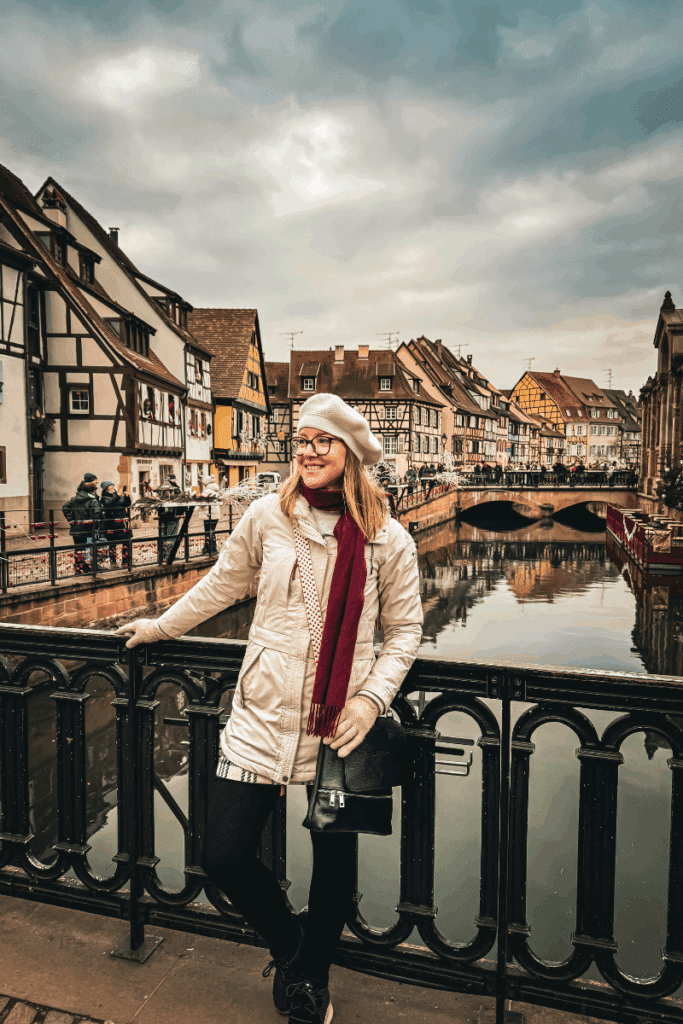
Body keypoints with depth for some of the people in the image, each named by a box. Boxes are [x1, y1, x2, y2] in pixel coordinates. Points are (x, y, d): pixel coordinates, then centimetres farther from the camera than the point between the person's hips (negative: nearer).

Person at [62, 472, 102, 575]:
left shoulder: (74, 498, 8)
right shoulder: (93, 500, -12)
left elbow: (65, 507, 8)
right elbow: (97, 512, -25)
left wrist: (71, 520, 6)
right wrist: (95, 522, -8)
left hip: (76, 529, 6)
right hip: (88, 530, -6)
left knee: (78, 550, 13)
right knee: (88, 549, 1)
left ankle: (77, 570, 18)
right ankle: (87, 570, 1)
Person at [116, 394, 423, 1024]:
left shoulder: (389, 539, -4)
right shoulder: (268, 516, -1)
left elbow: (405, 628, 4)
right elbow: (223, 583, 14)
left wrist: (372, 698, -9)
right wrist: (161, 627, 24)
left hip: (340, 724, -1)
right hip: (263, 717, 1)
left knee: (335, 864, 13)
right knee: (224, 858, 2)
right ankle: (288, 945, 37)